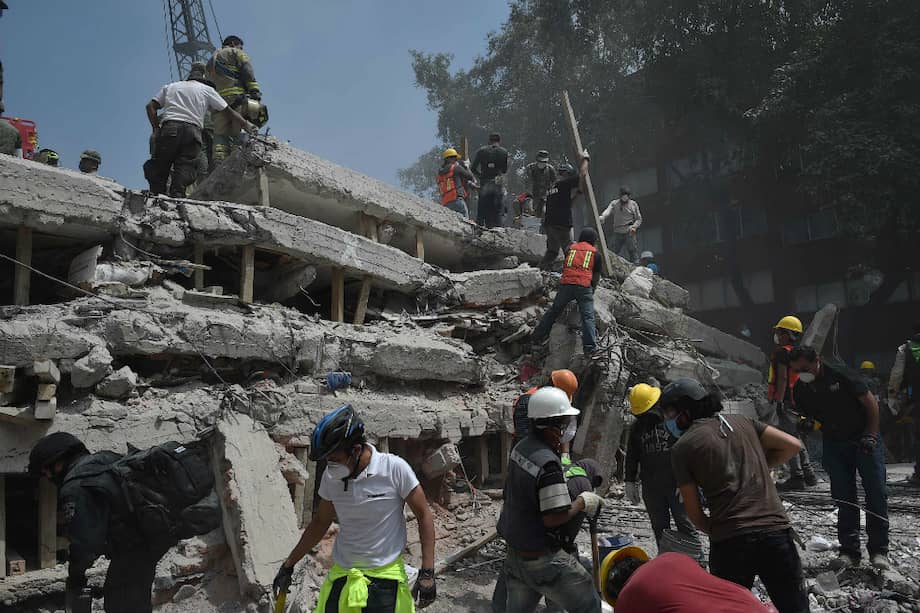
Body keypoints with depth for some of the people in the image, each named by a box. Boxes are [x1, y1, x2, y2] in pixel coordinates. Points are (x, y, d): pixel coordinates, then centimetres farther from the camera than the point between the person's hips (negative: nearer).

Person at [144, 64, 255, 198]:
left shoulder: (170, 87, 27)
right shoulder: (207, 89, 21)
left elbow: (151, 106, 16)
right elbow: (227, 112, 19)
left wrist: (156, 127, 17)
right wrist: (246, 125, 26)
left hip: (169, 128, 1)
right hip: (192, 130, -1)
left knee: (160, 167, 2)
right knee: (184, 169, -6)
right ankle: (176, 198, -20)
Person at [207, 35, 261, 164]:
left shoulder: (212, 59, 34)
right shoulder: (235, 52, 14)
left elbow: (210, 82, 25)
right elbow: (247, 71, -3)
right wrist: (255, 92, -11)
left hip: (218, 99, 6)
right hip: (237, 96, -6)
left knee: (220, 135, -2)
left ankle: (218, 164, -19)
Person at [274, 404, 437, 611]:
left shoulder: (394, 469, -18)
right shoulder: (331, 476, -5)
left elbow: (423, 515, -9)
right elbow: (321, 522, 11)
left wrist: (427, 573, -11)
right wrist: (288, 566, 15)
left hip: (385, 578, -3)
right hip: (341, 575, 4)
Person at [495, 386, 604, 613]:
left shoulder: (521, 448, 0)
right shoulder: (548, 463, -26)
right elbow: (554, 517, -25)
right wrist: (583, 502, -10)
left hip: (515, 550, 8)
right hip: (542, 559, -8)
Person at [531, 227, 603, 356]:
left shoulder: (571, 248, 20)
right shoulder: (595, 252, 14)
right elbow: (597, 275, 14)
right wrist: (591, 290, 22)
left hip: (566, 284, 3)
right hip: (584, 287, -3)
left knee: (553, 311, 15)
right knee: (587, 317, -3)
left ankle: (538, 336, 21)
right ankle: (589, 347, -11)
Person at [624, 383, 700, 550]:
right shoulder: (637, 426, 9)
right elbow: (631, 457, 16)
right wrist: (630, 482, 14)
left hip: (677, 485, -5)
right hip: (651, 487, 5)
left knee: (686, 527, 2)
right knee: (660, 529, 12)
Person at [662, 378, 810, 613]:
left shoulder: (682, 448, 1)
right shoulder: (741, 422, 13)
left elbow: (694, 513, 3)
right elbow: (792, 445, 11)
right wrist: (757, 469, 19)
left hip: (729, 542, -3)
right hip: (776, 531, 3)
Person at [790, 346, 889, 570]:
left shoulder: (842, 375, -17)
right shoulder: (800, 390, -3)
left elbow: (871, 404, -10)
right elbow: (808, 417, 13)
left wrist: (871, 436, -14)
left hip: (864, 440, -3)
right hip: (834, 445, 4)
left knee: (876, 494, -3)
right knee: (844, 499, 3)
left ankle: (878, 550, 7)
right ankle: (849, 551, 9)